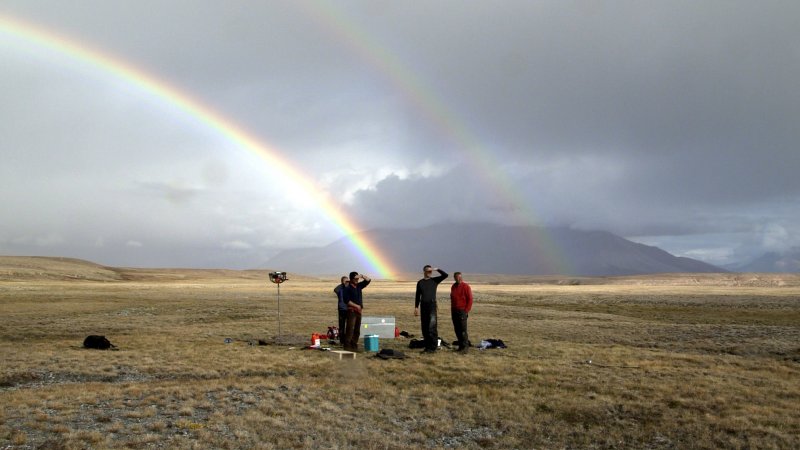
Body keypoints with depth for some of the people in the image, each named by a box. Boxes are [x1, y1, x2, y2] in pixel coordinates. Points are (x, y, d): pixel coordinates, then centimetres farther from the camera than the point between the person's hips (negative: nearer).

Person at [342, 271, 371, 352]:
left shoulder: (359, 286, 13)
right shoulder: (347, 288, -6)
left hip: (358, 311, 7)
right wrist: (356, 306, -15)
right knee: (350, 329, -11)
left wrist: (362, 276, -1)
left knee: (357, 330, 9)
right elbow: (346, 300, -14)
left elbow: (368, 280, 15)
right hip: (351, 311, -7)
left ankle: (354, 346, 14)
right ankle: (347, 346, -10)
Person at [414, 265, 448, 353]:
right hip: (423, 306, 3)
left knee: (432, 327, -13)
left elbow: (445, 275, -6)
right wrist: (416, 307, 7)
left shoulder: (434, 280, 5)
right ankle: (427, 346, 13)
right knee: (424, 328, 5)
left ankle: (433, 346, -7)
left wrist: (437, 269, -11)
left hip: (432, 305, -3)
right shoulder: (420, 282, 11)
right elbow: (417, 296, 13)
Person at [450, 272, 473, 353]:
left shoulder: (466, 286, -5)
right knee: (457, 329, 7)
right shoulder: (453, 287, 14)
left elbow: (470, 299, -8)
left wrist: (466, 310, -12)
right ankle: (460, 346, 14)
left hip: (462, 311, -6)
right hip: (454, 311, 6)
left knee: (463, 330, -9)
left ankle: (465, 347, -6)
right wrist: (451, 310, 14)